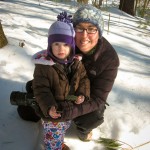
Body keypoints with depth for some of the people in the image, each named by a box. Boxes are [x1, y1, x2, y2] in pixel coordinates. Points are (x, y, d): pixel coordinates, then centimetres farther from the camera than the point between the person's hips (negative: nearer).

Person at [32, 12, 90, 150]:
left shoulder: (76, 62, -9)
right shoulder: (44, 65, -25)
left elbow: (84, 79, 2)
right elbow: (40, 89, -22)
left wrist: (83, 94, -14)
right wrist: (49, 107, -32)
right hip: (52, 112, -5)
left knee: (63, 129, 30)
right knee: (53, 136, 12)